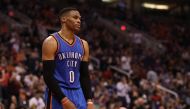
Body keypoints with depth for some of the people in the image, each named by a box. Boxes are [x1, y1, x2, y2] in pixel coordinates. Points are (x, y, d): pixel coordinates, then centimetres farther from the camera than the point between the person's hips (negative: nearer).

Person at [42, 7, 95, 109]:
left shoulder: (83, 44, 12)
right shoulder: (51, 42, -8)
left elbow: (85, 75, 14)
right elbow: (48, 75, -13)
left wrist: (89, 101, 2)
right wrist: (64, 100, -20)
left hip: (78, 94, 6)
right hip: (57, 94, -6)